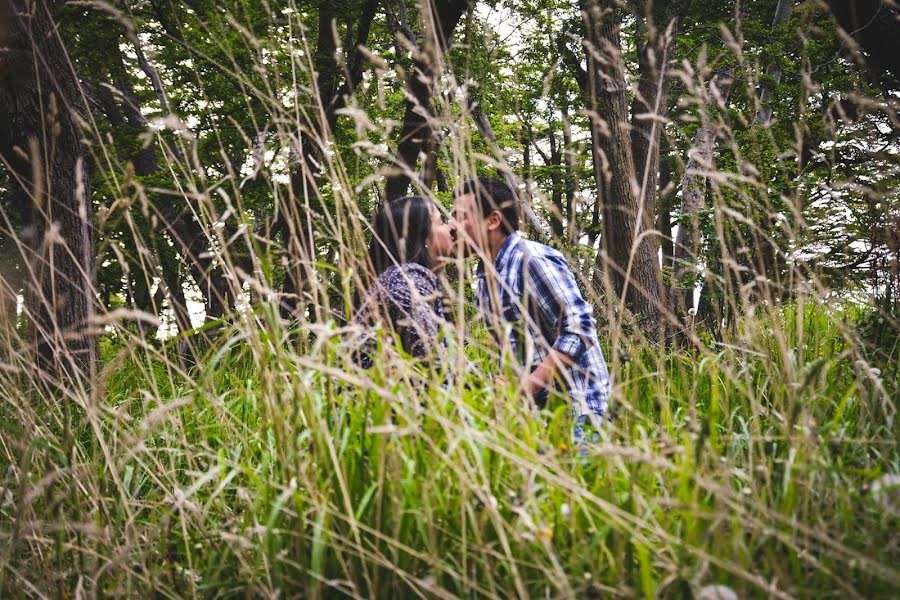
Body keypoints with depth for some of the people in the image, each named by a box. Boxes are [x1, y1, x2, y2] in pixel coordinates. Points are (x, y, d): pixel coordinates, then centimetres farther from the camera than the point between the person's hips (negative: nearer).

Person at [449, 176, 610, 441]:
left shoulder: (533, 260, -15)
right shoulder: (486, 274, 13)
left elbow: (579, 327, -22)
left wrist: (530, 384, -26)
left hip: (572, 403, -8)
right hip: (530, 403, 8)